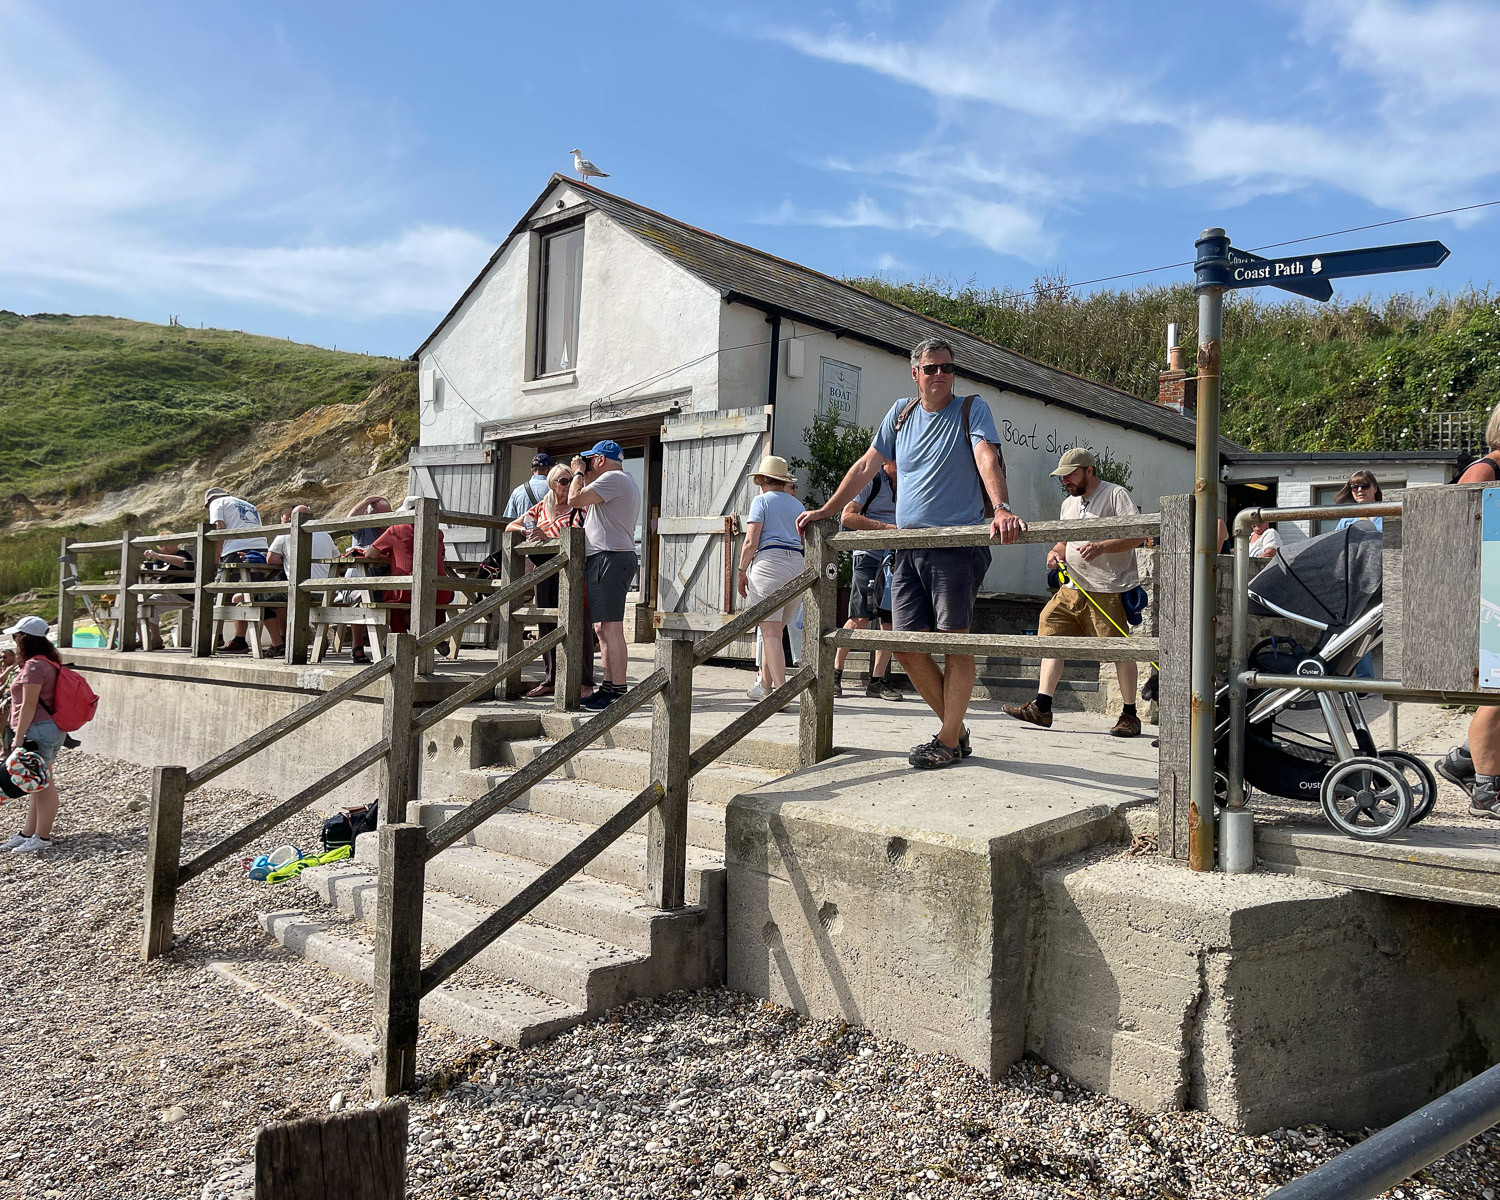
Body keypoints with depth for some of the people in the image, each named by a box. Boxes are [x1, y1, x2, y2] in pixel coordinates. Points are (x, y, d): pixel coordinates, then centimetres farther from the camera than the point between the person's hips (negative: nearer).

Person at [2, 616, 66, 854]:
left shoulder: (34, 666, -15)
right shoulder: (48, 663, 14)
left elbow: (29, 704, -18)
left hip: (37, 730, -10)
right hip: (50, 729, 10)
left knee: (42, 785, -4)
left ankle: (42, 837, 2)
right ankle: (28, 833, 22)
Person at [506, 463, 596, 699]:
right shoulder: (541, 508, 18)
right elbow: (510, 527, 20)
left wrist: (546, 538, -21)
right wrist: (526, 531, -1)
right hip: (545, 571, 6)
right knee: (546, 624, 6)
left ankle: (585, 682, -9)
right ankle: (551, 679, 15)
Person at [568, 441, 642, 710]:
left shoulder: (612, 478, -10)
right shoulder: (626, 481, 24)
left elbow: (574, 500, -14)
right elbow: (587, 504, 31)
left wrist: (579, 472, 2)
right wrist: (584, 476, 23)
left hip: (610, 558, -11)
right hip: (604, 559, 11)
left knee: (611, 628, -12)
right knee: (602, 628, 13)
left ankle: (619, 692, -13)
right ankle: (609, 686, 17)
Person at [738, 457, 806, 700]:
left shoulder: (761, 500, 3)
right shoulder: (798, 504, 18)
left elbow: (751, 543, -6)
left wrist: (742, 572, 3)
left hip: (768, 562, -6)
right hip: (797, 565, 6)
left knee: (770, 631, -8)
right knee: (775, 630, 15)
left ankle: (780, 690, -16)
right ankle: (765, 684, 22)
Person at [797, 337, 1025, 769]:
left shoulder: (971, 409, 1)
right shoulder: (901, 413, 15)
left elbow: (988, 458, -16)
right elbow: (866, 466, 20)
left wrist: (1001, 509, -34)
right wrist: (825, 511, 17)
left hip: (957, 545, -5)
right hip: (908, 547, 5)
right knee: (906, 647, 3)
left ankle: (949, 742, 7)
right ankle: (956, 728, 18)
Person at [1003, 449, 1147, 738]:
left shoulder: (1115, 494, -4)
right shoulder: (1069, 503, 20)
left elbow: (1138, 535, -12)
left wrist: (1101, 547, -25)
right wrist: (1055, 553, 5)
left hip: (1110, 590, -7)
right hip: (1074, 587, 8)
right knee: (1049, 629, -2)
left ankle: (1129, 715, 7)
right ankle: (1041, 708, -1)